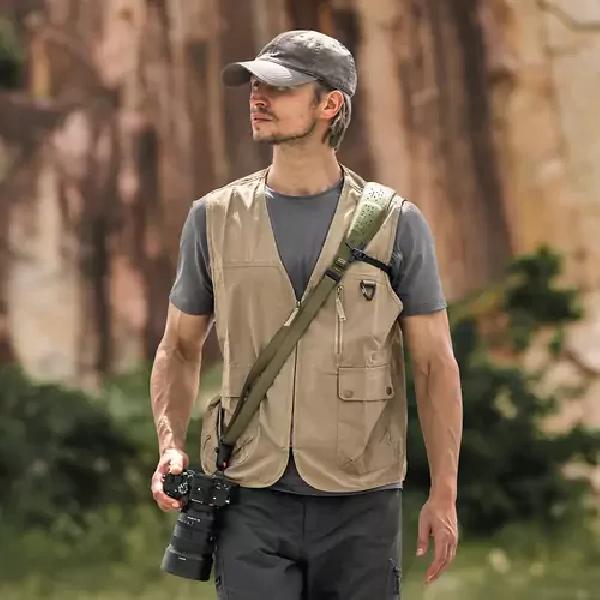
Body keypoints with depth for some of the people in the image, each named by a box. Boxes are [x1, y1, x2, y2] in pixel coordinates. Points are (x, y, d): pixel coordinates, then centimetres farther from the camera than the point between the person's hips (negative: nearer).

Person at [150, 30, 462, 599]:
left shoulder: (395, 224, 0)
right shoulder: (214, 217, 6)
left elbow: (435, 363, 2)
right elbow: (180, 348, 15)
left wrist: (444, 494, -3)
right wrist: (171, 444, -3)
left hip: (360, 505, -1)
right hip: (251, 502, 1)